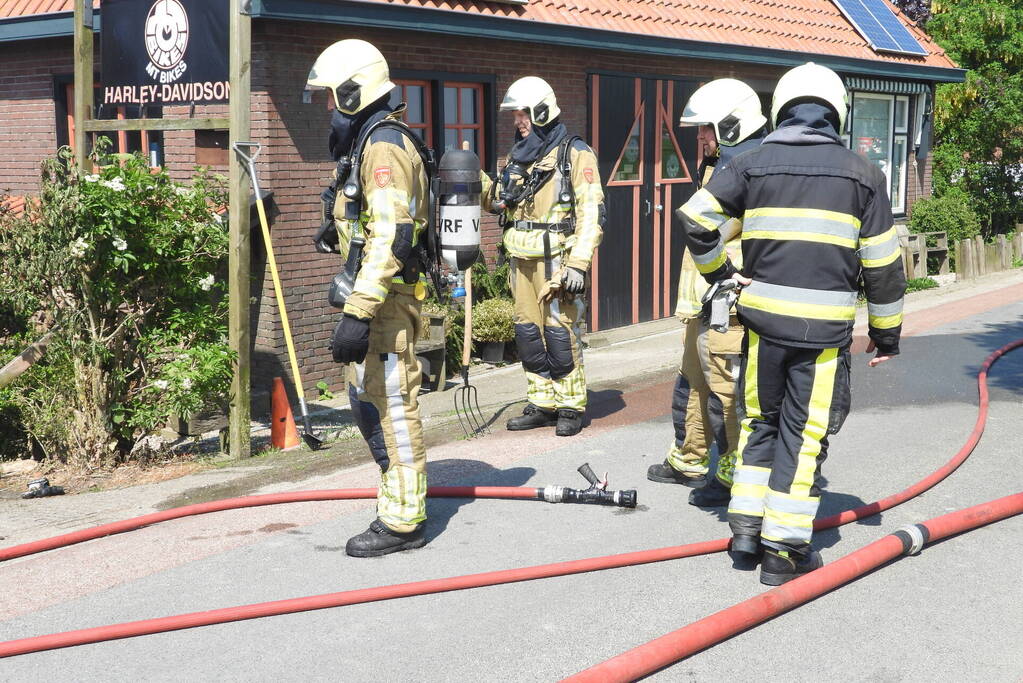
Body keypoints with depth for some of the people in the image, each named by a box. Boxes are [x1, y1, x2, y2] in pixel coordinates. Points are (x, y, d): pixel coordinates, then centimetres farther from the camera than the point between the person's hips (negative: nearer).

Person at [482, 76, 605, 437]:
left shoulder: (575, 154, -7)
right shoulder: (517, 156, 15)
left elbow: (592, 213, -12)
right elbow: (498, 201, 25)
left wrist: (578, 264, -19)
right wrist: (477, 180, 5)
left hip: (556, 259, -7)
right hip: (522, 259, 7)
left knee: (560, 332, -6)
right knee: (528, 332, 9)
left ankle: (571, 407, 6)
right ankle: (542, 404, 19)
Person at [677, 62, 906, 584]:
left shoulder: (753, 165, 4)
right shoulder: (862, 174, 3)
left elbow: (697, 218, -3)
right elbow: (882, 264, 4)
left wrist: (718, 272, 10)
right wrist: (886, 332, 12)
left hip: (763, 317, 2)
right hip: (825, 327, -2)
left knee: (760, 419, 19)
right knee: (804, 433, 4)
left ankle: (747, 522, 20)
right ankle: (784, 549, 7)